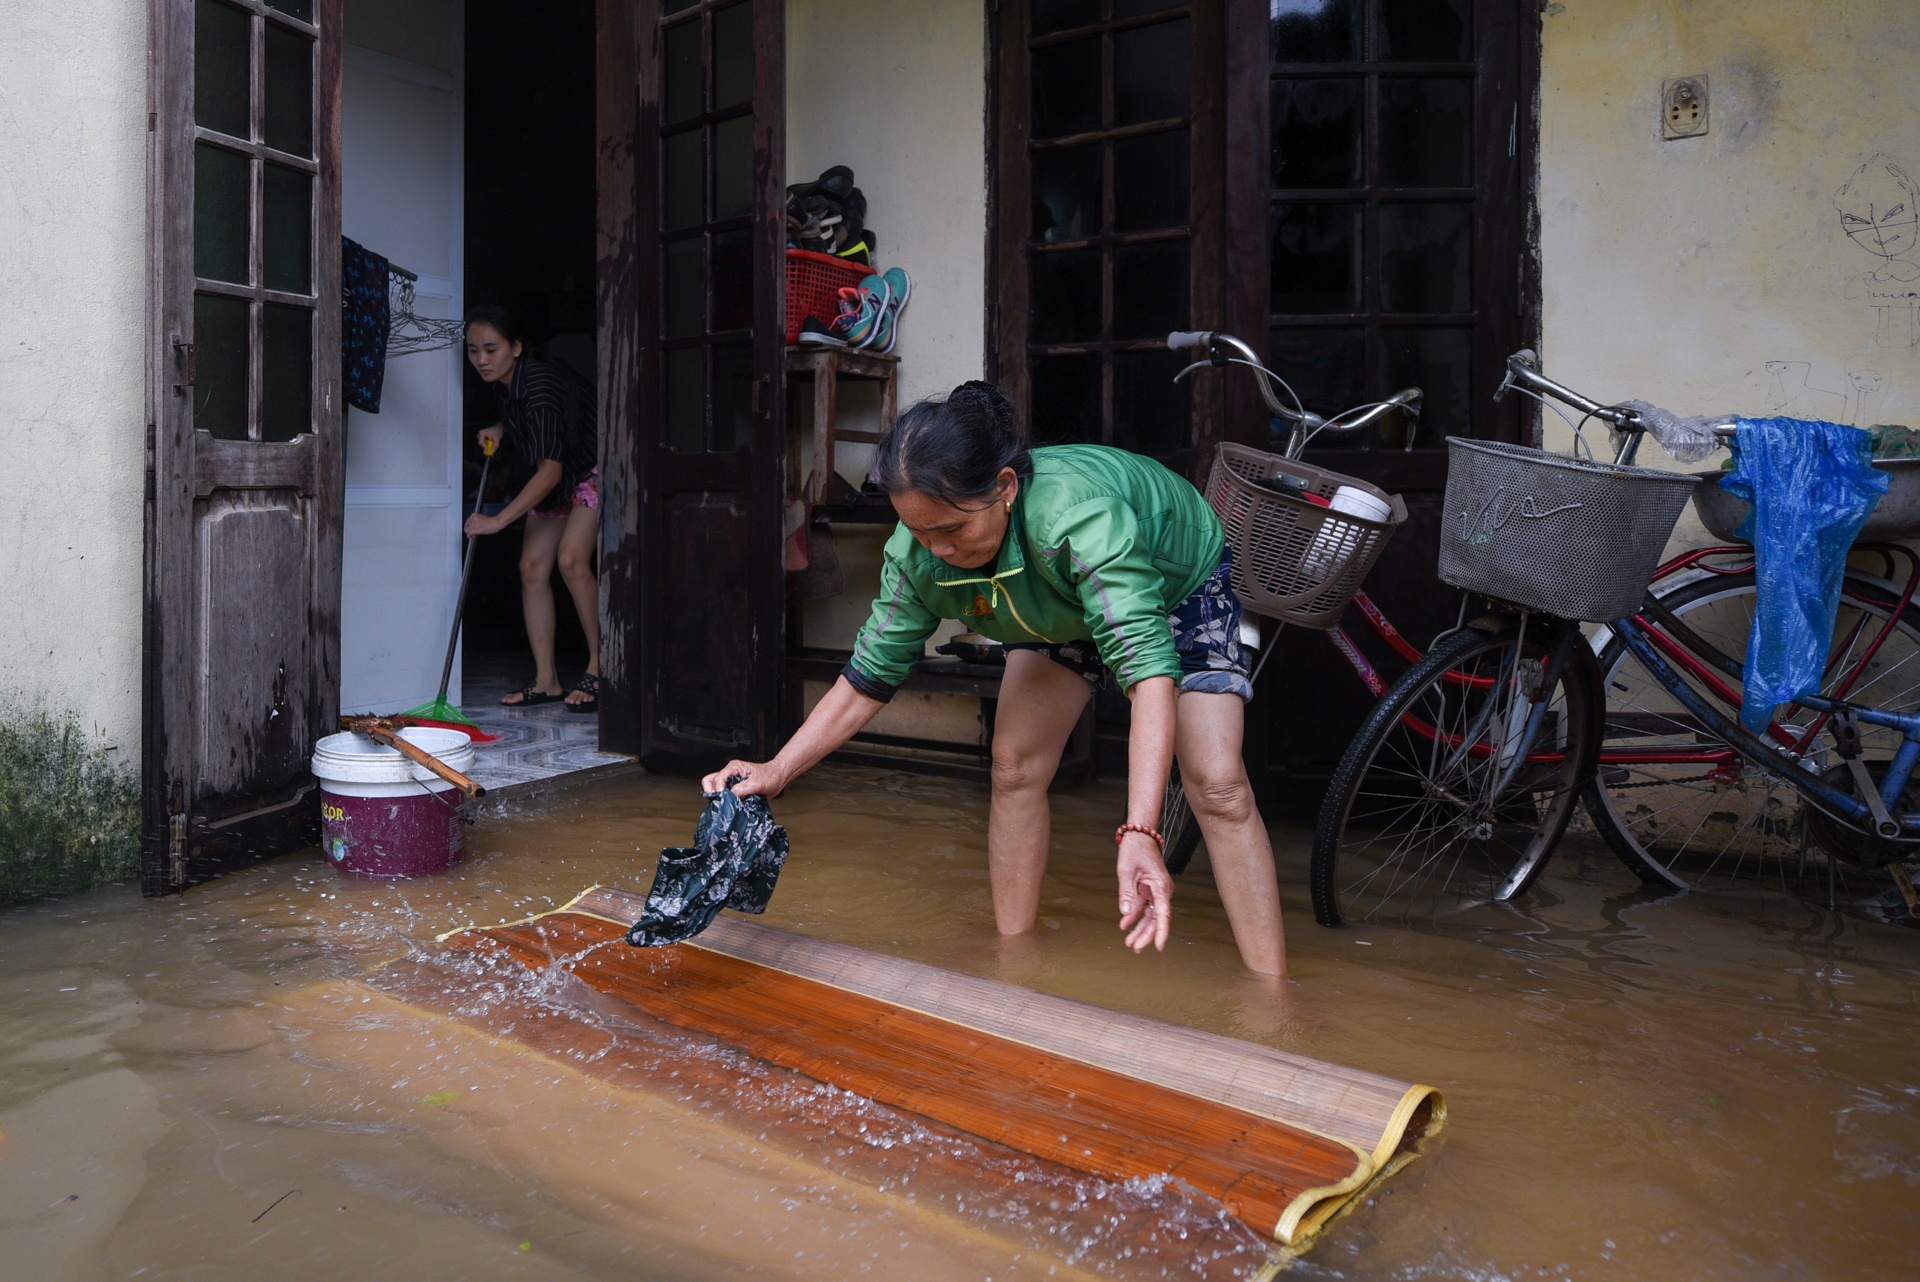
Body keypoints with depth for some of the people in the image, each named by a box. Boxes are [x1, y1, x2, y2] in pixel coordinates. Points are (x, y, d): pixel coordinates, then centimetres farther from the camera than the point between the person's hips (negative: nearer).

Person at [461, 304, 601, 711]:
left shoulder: (540, 382, -31)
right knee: (532, 566, -1)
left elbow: (551, 469, -38)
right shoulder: (503, 381, -5)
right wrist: (499, 429, 0)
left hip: (592, 468, -9)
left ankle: (598, 668, -13)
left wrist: (500, 519, -41)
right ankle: (546, 679, 1)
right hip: (553, 478, 9)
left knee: (572, 558, -24)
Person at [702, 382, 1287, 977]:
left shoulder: (1078, 513, -46)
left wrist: (1139, 835, -62)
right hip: (1058, 606, 5)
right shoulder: (917, 556, -27)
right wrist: (775, 771, -24)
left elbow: (1149, 667, -53)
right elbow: (867, 679, -15)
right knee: (1014, 769, -5)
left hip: (1180, 579, -5)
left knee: (1218, 787, -16)